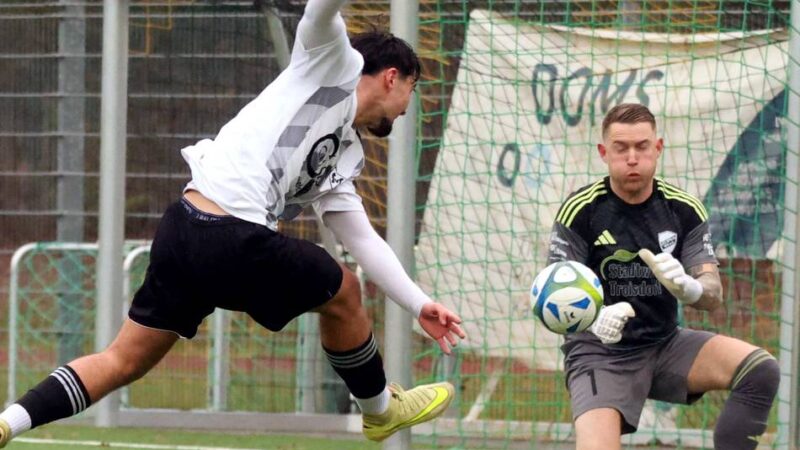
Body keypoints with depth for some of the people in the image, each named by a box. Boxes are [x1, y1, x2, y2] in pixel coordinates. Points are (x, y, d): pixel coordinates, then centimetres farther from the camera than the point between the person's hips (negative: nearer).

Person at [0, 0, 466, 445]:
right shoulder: (334, 64, 3)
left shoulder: (345, 156, 26)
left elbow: (365, 240, 28)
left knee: (125, 360, 11)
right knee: (341, 292, 13)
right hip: (235, 241, -9)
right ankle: (381, 410, 32)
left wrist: (420, 304, 25)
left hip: (183, 229, 9)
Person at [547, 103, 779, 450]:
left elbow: (713, 294, -7)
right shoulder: (580, 211, -11)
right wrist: (594, 317, -37)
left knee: (760, 370, -20)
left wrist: (689, 288, -33)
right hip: (600, 353, -4)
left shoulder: (684, 209, -2)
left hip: (665, 346, 4)